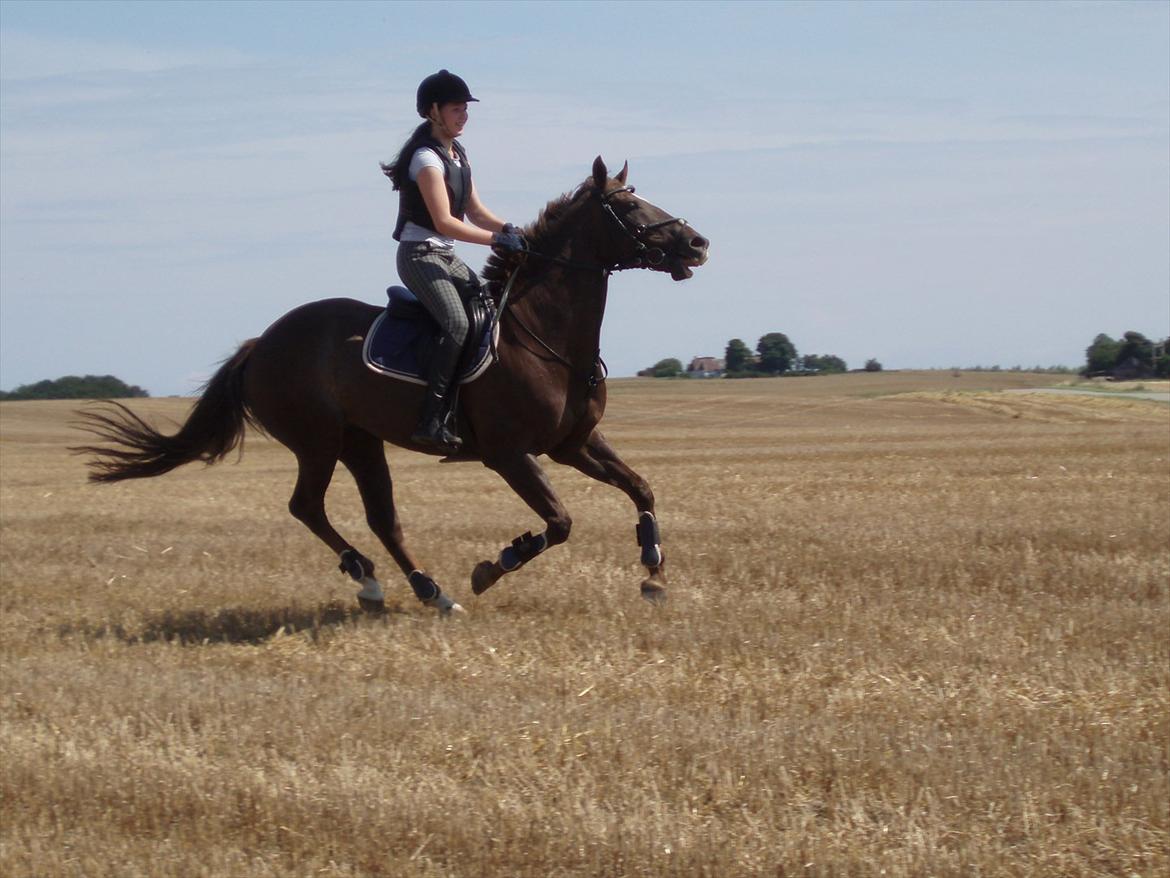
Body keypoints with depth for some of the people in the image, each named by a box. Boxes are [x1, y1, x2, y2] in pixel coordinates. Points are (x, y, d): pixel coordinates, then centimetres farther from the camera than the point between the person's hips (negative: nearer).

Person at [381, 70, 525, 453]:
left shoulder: (457, 152, 13)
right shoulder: (427, 158, -16)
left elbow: (474, 210, 15)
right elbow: (444, 222, -22)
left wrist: (507, 228, -4)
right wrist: (496, 239, -24)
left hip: (445, 256, 10)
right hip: (420, 255, -10)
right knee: (457, 324, -26)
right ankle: (432, 422, -30)